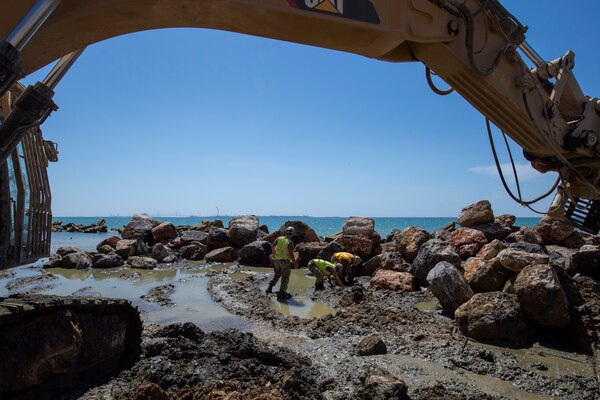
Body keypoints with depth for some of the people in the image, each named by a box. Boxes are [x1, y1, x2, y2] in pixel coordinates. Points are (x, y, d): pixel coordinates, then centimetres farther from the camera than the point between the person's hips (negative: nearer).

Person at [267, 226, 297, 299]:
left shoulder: (279, 238, -1)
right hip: (285, 260, -6)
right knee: (285, 277, 6)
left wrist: (274, 252, 30)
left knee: (277, 274, 25)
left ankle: (270, 287, 23)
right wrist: (294, 262, -7)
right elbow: (291, 254, -20)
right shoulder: (290, 243, -17)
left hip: (276, 259, 6)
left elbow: (272, 246, 11)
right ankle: (282, 293, 8)